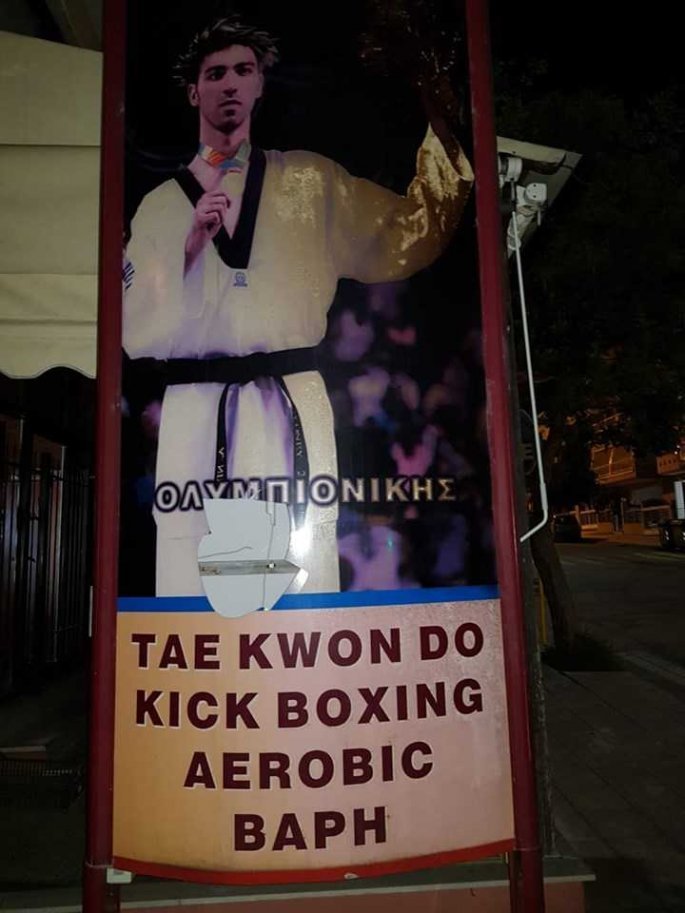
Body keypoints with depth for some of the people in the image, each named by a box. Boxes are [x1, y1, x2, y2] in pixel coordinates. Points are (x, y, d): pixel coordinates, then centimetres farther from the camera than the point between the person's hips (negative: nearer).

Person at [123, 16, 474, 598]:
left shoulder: (310, 181, 14)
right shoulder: (161, 206, 15)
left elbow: (405, 241, 9)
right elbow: (137, 332, 9)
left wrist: (445, 131, 2)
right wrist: (190, 247, -4)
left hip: (294, 410, 0)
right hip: (197, 413, 1)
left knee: (303, 580, -2)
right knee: (192, 580, -1)